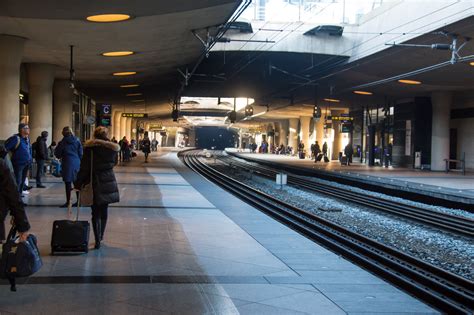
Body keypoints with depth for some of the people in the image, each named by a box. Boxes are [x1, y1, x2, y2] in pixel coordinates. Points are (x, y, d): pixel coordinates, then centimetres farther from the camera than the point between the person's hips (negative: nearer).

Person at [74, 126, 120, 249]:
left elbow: (84, 168, -10)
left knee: (96, 213, 2)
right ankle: (101, 236, 29)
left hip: (95, 184, -4)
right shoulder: (112, 148, -2)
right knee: (104, 210, 18)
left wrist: (78, 183, -2)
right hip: (109, 182, 4)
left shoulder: (90, 149, -12)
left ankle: (98, 240, -2)